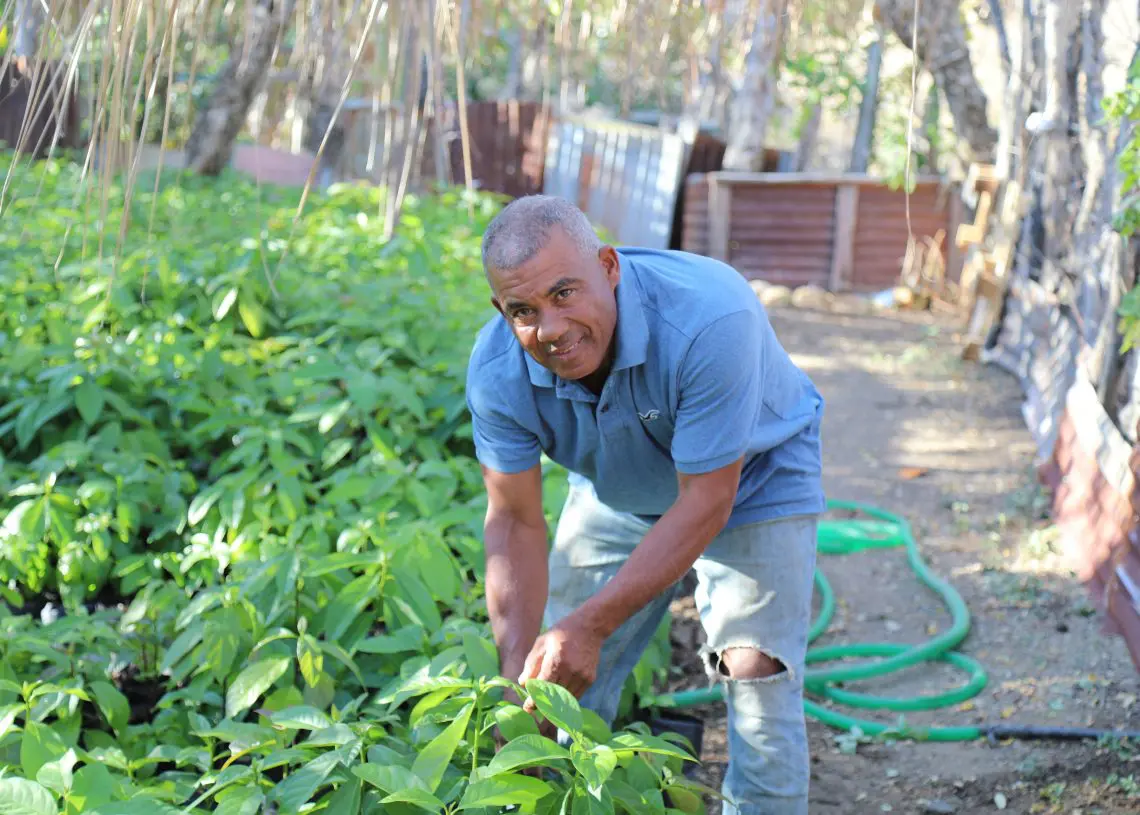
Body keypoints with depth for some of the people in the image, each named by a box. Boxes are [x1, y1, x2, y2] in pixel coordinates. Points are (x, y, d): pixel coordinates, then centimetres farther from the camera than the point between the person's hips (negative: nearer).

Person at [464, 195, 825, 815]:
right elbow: (515, 522, -18)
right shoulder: (497, 370, -26)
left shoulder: (708, 320, -41)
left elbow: (705, 503, -34)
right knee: (561, 683, 4)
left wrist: (592, 625, -36)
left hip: (751, 481, -4)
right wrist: (518, 668, -28)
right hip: (618, 493, 4)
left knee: (758, 683, -15)